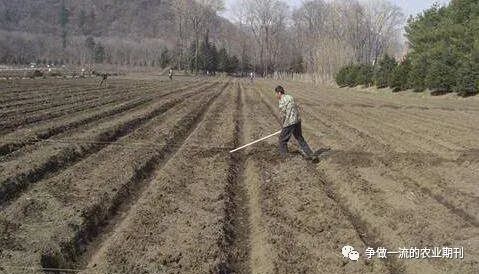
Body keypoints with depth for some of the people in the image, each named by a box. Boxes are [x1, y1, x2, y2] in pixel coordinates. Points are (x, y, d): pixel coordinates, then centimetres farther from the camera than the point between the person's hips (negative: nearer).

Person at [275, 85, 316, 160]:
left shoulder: (282, 101, -12)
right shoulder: (290, 97, 14)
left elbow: (283, 115, -10)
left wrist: (283, 125, 5)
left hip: (289, 123, -8)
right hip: (297, 120, 8)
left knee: (282, 140, 7)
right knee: (300, 138, 19)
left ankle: (284, 158, 9)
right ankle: (310, 155, 20)